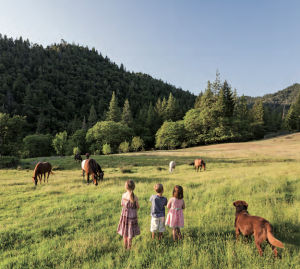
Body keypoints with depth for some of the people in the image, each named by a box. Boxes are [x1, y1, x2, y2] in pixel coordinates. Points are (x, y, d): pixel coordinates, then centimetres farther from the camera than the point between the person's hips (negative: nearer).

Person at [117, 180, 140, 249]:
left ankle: (125, 244, 39)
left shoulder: (123, 195, -13)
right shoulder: (135, 197, -22)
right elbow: (138, 207, -10)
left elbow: (122, 204, 3)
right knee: (130, 231, 14)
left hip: (125, 214, 3)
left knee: (125, 229, 22)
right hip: (132, 215, -3)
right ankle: (128, 246, 29)